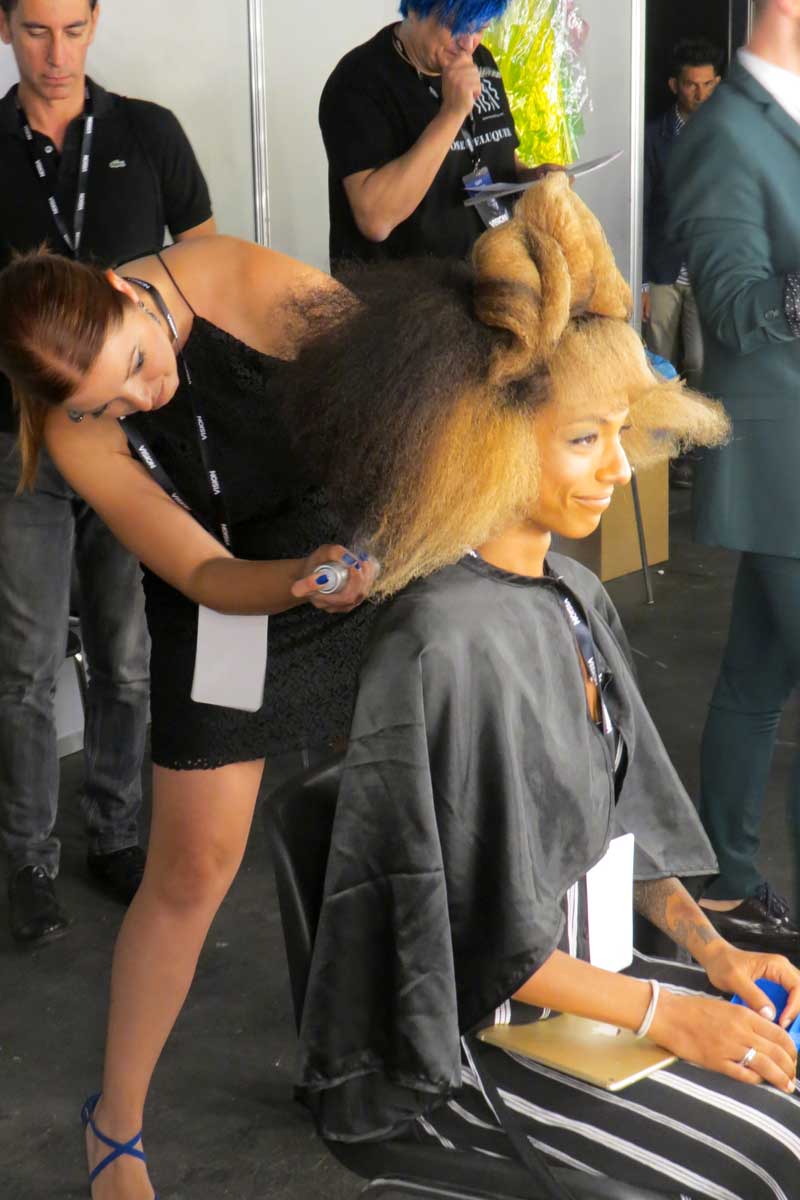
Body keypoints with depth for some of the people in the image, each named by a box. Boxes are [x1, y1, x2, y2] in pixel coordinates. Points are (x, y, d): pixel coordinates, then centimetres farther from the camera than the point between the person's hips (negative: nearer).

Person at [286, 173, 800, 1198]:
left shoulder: (576, 594, 3)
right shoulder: (443, 641, -24)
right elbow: (480, 930, -21)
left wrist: (708, 948, 0)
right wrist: (659, 1014, -17)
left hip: (587, 960, 8)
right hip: (470, 1030, -8)